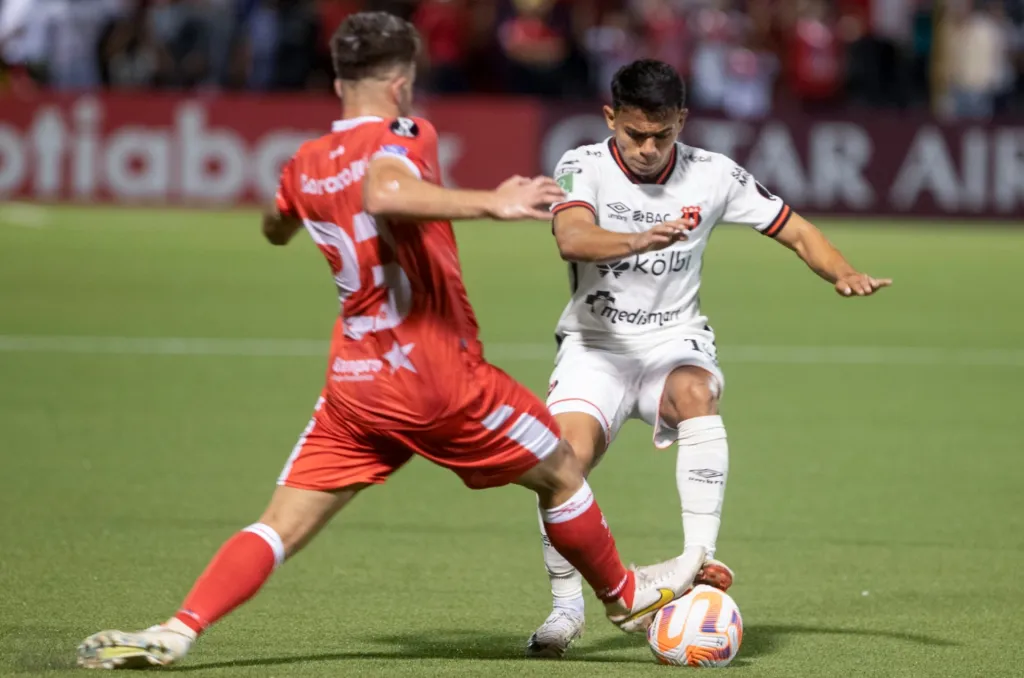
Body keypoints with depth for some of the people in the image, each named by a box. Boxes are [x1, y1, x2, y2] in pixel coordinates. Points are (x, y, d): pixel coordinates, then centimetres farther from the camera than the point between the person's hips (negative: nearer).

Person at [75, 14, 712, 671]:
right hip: (442, 379, -5)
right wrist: (491, 202, -37)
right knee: (562, 474, 18)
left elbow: (275, 230, 30)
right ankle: (627, 597, 34)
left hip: (355, 390, 5)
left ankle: (177, 631, -14)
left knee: (281, 526, 4)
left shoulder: (306, 165, 8)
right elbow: (383, 194, -35)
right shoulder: (406, 137, -11)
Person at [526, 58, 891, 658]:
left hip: (675, 343, 1)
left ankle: (700, 559, -37)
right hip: (596, 344, -1)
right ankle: (568, 606, -3)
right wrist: (638, 240, -52)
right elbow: (572, 238, -31)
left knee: (695, 394, -35)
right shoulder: (583, 167, -10)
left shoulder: (713, 176, -4)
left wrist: (844, 274, -16)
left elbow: (797, 232, 5)